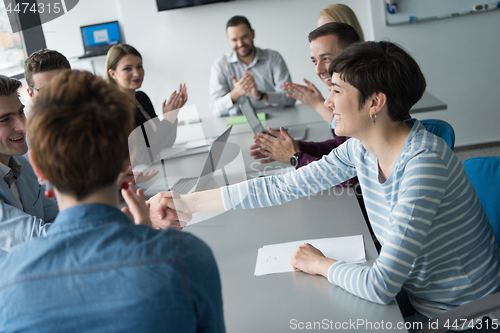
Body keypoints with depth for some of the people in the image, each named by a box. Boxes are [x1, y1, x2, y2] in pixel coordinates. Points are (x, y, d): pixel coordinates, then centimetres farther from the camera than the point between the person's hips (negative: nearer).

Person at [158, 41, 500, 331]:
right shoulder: (360, 149, -7)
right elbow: (280, 187, -2)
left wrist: (321, 264, -14)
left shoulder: (423, 161, -31)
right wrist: (187, 203, -2)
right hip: (418, 299, 6)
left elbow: (381, 286, -33)